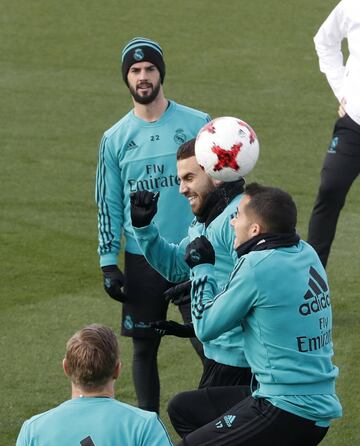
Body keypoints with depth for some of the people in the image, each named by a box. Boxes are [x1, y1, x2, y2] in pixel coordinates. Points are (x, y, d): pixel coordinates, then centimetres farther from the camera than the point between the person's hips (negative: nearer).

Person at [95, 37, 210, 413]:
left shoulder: (197, 124, -1)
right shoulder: (115, 138, 5)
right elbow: (108, 204, 9)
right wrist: (108, 263, 3)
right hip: (141, 258, 2)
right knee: (144, 347, 8)